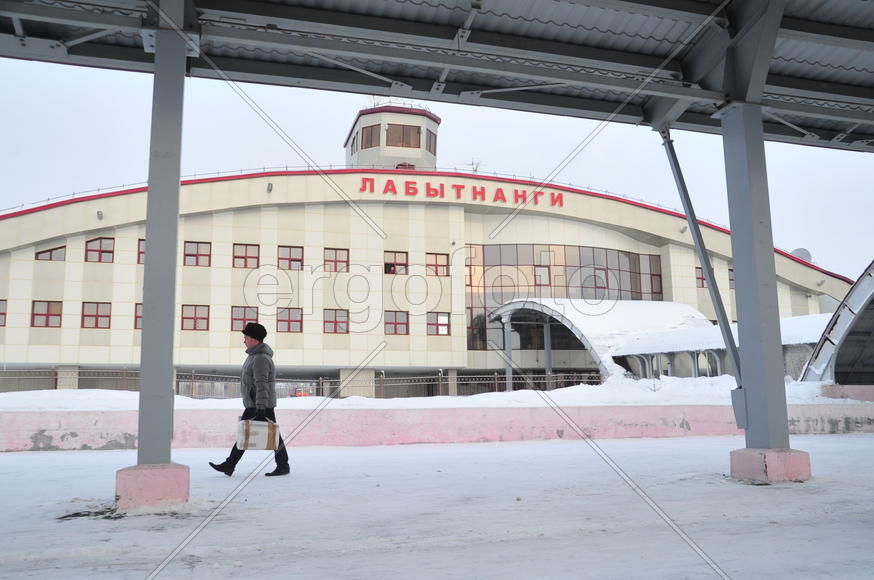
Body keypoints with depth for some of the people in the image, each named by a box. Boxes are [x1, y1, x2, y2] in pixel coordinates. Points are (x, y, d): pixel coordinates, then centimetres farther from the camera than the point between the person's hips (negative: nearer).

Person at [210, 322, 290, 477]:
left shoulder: (260, 359, -20)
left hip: (262, 406, -10)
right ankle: (229, 465, 13)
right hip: (252, 406, 10)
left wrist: (261, 409, -30)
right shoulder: (255, 355, 14)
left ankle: (283, 466, 9)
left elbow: (262, 385, -26)